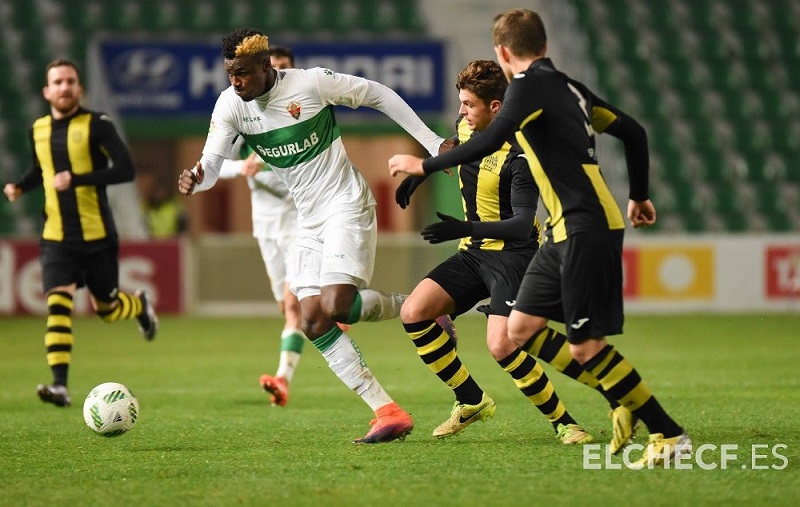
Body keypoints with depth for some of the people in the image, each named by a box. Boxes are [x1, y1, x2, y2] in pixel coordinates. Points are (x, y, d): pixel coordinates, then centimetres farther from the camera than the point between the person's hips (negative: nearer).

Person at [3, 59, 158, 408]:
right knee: (58, 303, -16)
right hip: (56, 238, 3)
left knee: (106, 309, 10)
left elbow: (125, 170, -16)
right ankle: (59, 385, -21)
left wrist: (76, 180, -24)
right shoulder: (38, 130, 6)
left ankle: (140, 305, 46)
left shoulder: (96, 125, -9)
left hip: (97, 236, -3)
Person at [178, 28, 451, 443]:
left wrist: (432, 143, -2)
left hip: (346, 206, -6)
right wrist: (196, 178, -37)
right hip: (308, 220, 6)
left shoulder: (311, 83, -15)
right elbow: (212, 161, -11)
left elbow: (377, 95, -4)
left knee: (335, 307, -22)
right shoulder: (230, 105, -3)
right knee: (313, 322, -7)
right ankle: (388, 412, -5)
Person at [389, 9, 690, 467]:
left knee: (587, 347, -10)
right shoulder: (567, 86, 17)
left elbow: (490, 142, -21)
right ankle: (625, 402, 10)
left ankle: (670, 435, -7)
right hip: (567, 231, 9)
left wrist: (425, 166, -11)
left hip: (588, 229, -9)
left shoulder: (530, 85, -9)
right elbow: (633, 132, 21)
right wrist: (640, 196, 32)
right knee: (521, 329, 9)